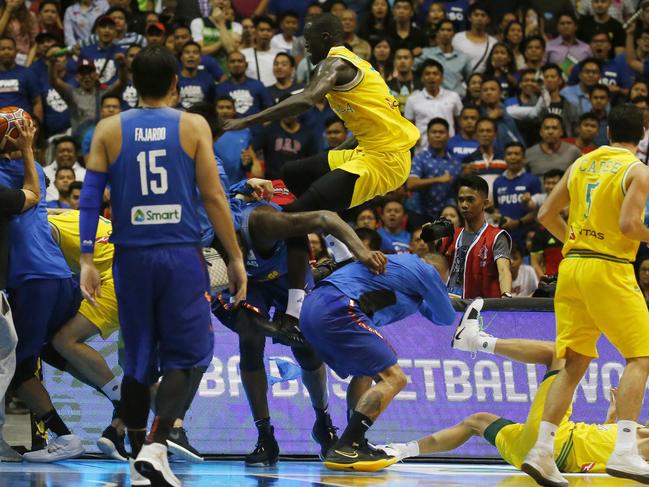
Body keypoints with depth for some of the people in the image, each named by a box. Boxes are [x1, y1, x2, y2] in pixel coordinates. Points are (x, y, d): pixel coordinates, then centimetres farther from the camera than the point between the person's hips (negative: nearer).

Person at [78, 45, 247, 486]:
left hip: (132, 257, 2)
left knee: (138, 359, 14)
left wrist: (86, 260, 2)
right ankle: (156, 446, -16)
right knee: (189, 355, 3)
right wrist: (236, 258, 1)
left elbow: (91, 197, -1)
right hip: (182, 255, -2)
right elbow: (213, 197, -4)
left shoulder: (109, 130, 4)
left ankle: (139, 449, 17)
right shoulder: (193, 126, -1)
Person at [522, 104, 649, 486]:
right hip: (609, 269, -6)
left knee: (573, 364, 9)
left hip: (572, 267, 7)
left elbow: (547, 215, 15)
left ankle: (542, 452, 2)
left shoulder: (581, 164, 13)